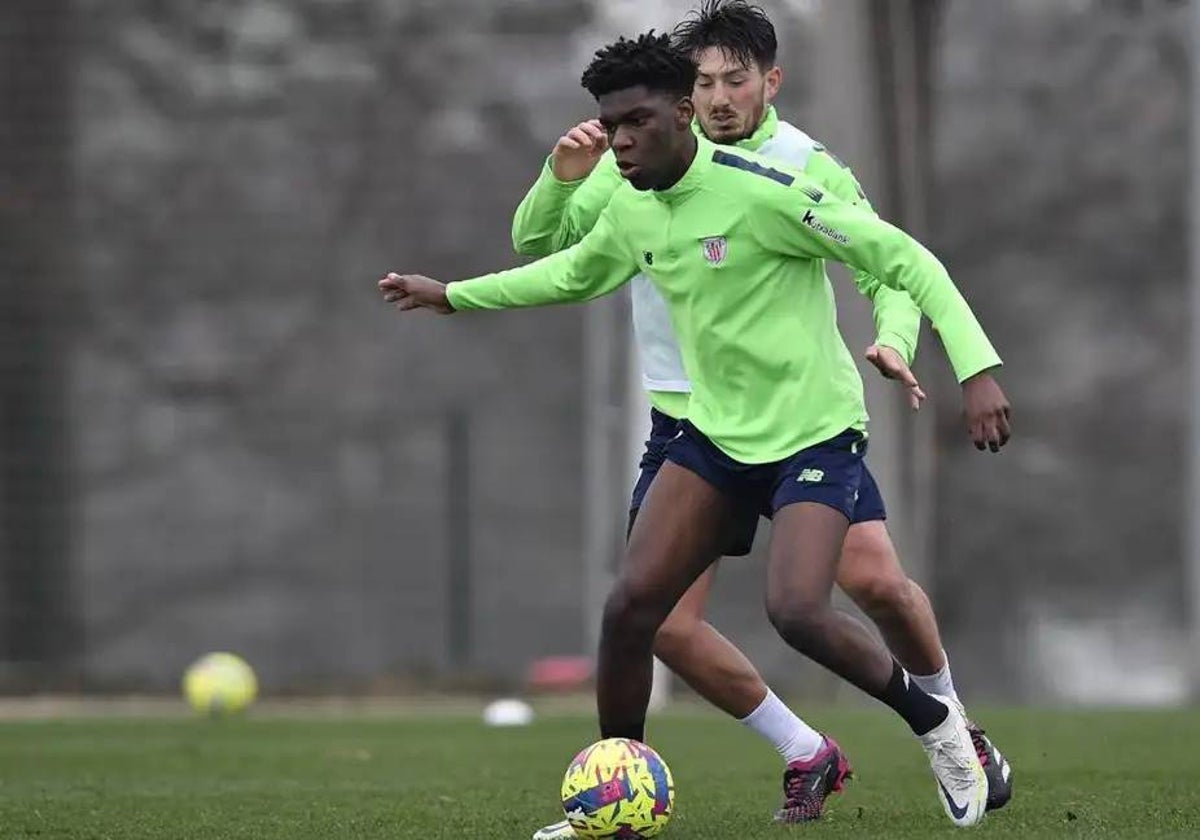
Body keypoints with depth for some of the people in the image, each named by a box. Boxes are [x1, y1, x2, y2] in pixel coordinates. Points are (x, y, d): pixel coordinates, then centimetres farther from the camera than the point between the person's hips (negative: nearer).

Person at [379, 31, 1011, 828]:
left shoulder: (761, 192, -21)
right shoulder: (632, 209, 1)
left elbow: (903, 257, -20)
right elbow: (577, 272, 26)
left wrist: (977, 368, -28)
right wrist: (454, 295, 27)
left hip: (814, 433, -7)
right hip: (716, 433, 7)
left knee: (797, 612, -25)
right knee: (630, 605, -6)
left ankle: (937, 725, 1)